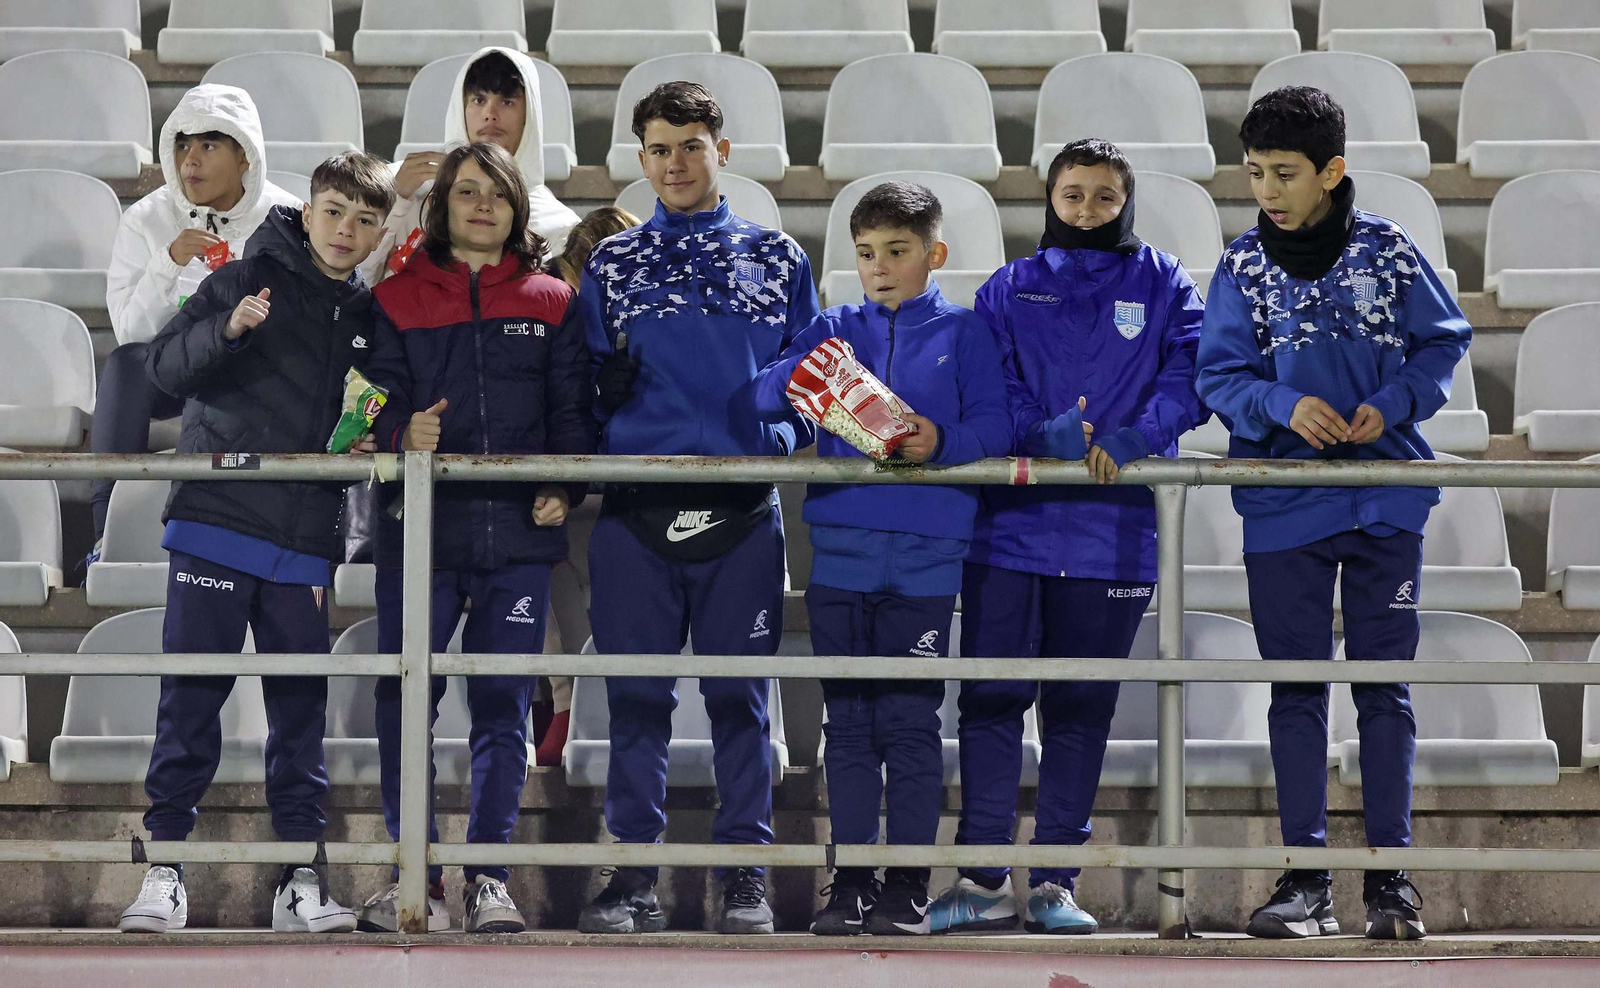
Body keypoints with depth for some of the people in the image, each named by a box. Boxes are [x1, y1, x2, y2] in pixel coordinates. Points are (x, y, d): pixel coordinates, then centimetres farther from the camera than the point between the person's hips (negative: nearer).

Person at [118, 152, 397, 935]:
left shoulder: (371, 317, 14)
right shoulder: (249, 280, 0)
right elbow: (165, 366, -9)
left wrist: (374, 442, 5)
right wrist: (229, 329, -25)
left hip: (305, 546, 4)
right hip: (216, 523, -4)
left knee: (302, 710, 4)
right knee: (190, 699, -4)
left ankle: (301, 879, 7)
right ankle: (165, 865, 0)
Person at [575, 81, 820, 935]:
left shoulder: (775, 257, 11)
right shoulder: (612, 264, 11)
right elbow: (582, 385, 12)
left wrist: (789, 423, -7)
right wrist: (608, 381, -9)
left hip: (743, 506, 0)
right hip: (636, 505, 0)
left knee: (740, 696, 2)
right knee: (636, 697, 0)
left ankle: (744, 873, 6)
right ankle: (635, 873, 4)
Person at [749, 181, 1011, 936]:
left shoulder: (962, 333, 8)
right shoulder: (836, 329, 14)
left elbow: (993, 426, -2)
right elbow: (766, 398, 3)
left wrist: (942, 441, -22)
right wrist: (798, 377, -19)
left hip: (924, 554, -3)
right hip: (841, 550, 3)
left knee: (911, 723, -2)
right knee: (848, 724, 5)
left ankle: (908, 886, 2)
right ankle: (851, 881, 9)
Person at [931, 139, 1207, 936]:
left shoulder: (1162, 285, 8)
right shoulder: (1008, 291, 11)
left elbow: (1187, 380, -3)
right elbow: (988, 390, 1)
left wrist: (1128, 439, -20)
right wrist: (1048, 436, -18)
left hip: (1112, 533, 0)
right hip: (1011, 522, 0)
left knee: (1080, 709, 4)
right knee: (991, 698, -4)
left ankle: (1054, 881, 10)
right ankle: (984, 879, 1)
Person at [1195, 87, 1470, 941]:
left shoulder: (1389, 252, -2)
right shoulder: (1243, 266, 0)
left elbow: (1444, 341, 4)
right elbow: (1219, 377, -1)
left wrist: (1394, 405, -12)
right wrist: (1285, 407, -19)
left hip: (1386, 498, -1)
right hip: (1284, 508, 1)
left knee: (1384, 685, 3)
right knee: (1296, 690, 3)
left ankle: (1390, 873, 7)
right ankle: (1305, 878, 6)